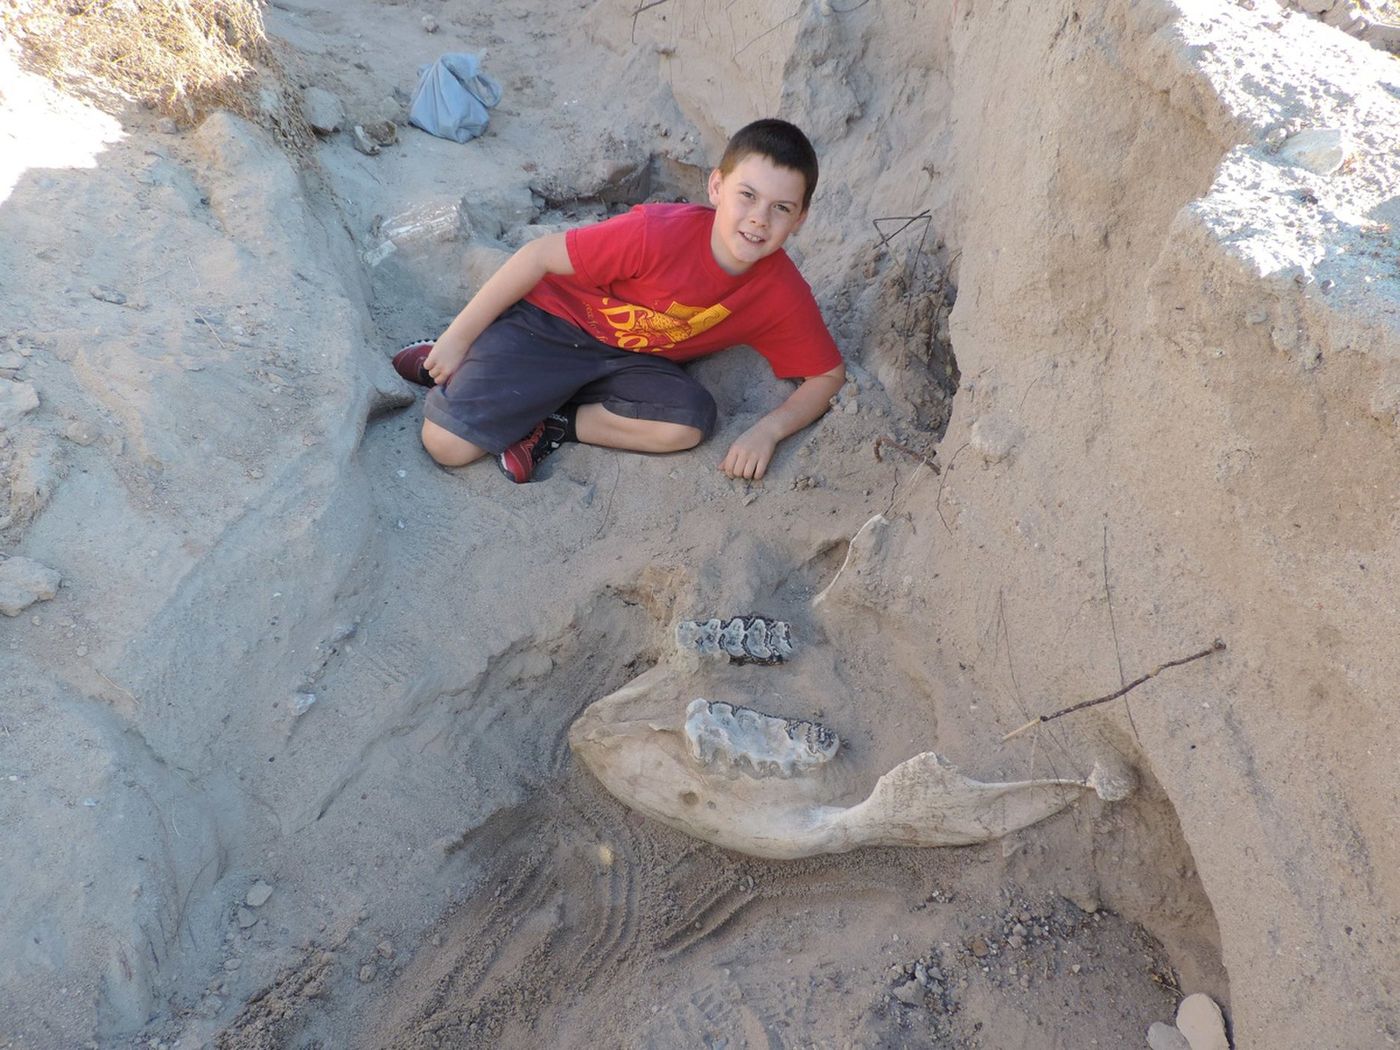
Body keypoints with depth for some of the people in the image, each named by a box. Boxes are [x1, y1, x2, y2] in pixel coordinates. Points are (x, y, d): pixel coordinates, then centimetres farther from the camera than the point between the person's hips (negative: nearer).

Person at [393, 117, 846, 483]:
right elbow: (540, 256, -19)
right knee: (448, 443, -15)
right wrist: (458, 337, -14)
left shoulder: (783, 294, -16)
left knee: (690, 422, -28)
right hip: (552, 324, -4)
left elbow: (828, 375, -5)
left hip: (632, 361, 4)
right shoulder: (659, 232, -29)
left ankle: (553, 424, -11)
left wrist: (768, 429, -24)